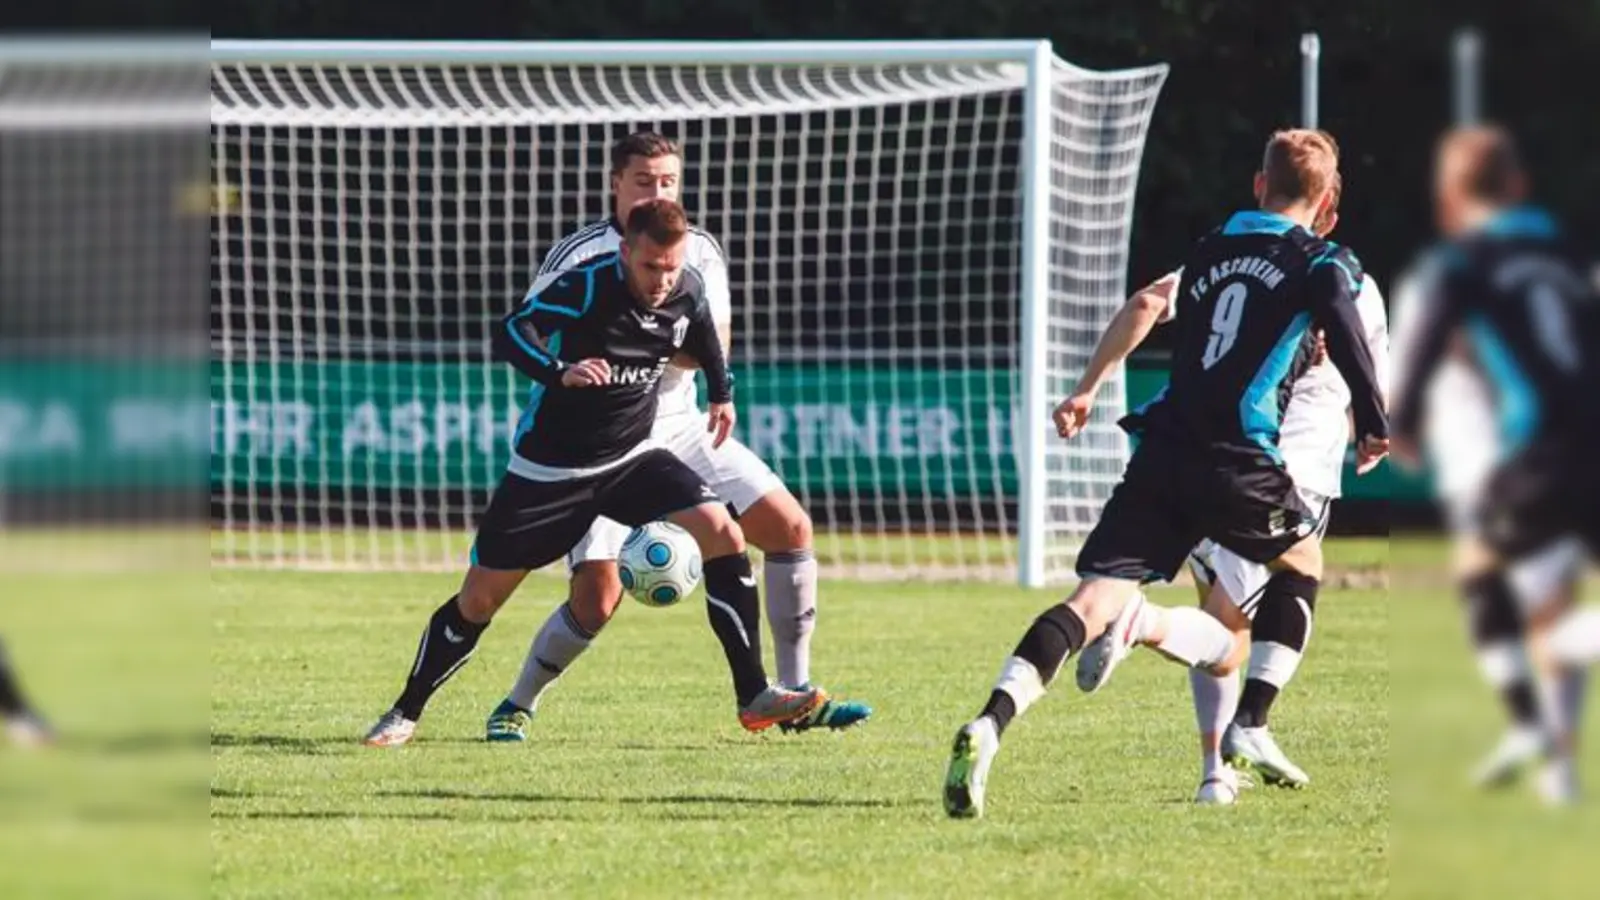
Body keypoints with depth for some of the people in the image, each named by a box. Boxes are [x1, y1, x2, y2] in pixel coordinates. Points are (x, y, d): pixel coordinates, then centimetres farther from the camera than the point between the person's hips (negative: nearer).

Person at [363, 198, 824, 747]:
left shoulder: (688, 290, -8)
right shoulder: (584, 288, -25)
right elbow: (511, 334, -38)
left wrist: (722, 390, 25)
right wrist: (561, 374, -55)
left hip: (632, 457, 4)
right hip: (550, 469, -4)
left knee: (724, 536, -16)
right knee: (479, 599, -1)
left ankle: (754, 699, -10)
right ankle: (406, 713, 20)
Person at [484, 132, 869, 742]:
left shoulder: (700, 252, 1)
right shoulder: (579, 257, -12)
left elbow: (715, 348, -6)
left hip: (679, 426, 5)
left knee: (790, 527, -4)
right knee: (598, 597, -16)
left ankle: (795, 696, 5)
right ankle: (516, 706, 8)